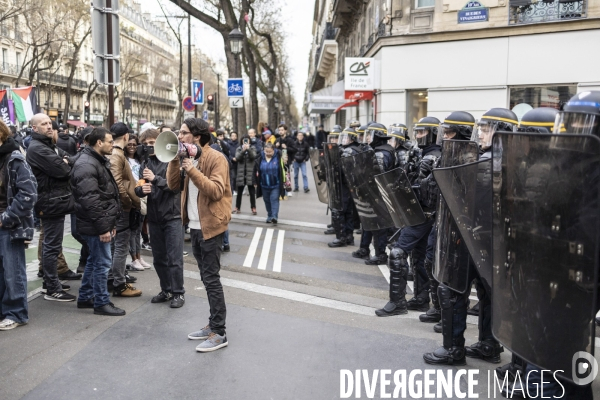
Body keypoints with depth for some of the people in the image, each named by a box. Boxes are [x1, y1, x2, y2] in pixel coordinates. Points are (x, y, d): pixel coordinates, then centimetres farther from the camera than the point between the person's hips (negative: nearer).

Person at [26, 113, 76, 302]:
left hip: (56, 199, 10)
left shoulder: (50, 145, 18)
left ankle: (50, 281, 28)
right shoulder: (37, 148, -14)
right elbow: (61, 170, -23)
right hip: (51, 201, -10)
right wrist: (66, 166, -1)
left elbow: (71, 161, 12)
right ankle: (52, 290, 1)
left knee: (50, 244, 17)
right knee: (52, 246, -5)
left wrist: (65, 164, -9)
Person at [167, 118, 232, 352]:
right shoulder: (188, 157, 12)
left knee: (211, 279, -6)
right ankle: (213, 325, 25)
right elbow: (173, 185, 7)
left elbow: (216, 191, -23)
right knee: (207, 278, 14)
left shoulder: (215, 158, -13)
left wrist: (192, 170, -26)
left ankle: (219, 333, 0)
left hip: (210, 226, -8)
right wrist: (174, 160, -4)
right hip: (195, 226, 8)